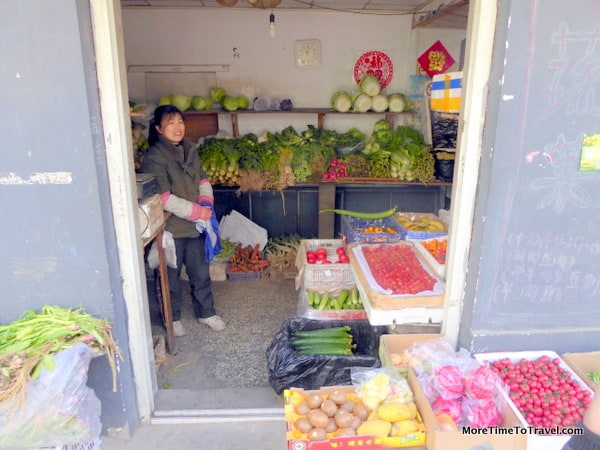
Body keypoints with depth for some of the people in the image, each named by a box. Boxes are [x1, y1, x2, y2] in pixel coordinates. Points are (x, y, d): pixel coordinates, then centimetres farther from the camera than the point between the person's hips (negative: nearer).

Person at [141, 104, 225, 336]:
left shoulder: (189, 150, 6)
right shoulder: (154, 157, -16)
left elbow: (203, 179, 12)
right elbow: (163, 198, -21)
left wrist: (206, 202, -8)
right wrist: (196, 211, -20)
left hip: (195, 225, 6)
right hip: (171, 228, -6)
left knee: (201, 272, 16)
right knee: (171, 276, 11)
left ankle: (206, 312, 34)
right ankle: (173, 318, 31)